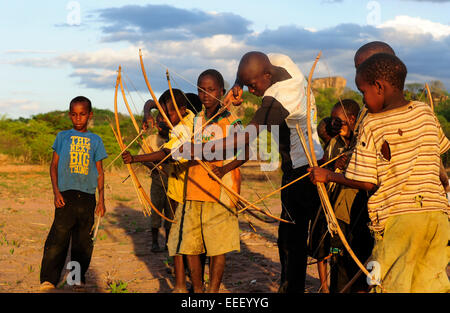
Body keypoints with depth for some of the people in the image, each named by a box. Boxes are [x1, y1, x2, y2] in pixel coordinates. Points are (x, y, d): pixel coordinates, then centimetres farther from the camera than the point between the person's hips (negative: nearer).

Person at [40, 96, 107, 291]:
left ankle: (79, 278, 16)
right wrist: (56, 192, -3)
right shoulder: (62, 137, 7)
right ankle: (48, 279, -5)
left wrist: (101, 199, 7)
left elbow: (100, 172, 12)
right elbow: (54, 166, 8)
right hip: (66, 195, -2)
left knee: (84, 241, 5)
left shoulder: (95, 140, 10)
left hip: (87, 196, 2)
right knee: (58, 237, -8)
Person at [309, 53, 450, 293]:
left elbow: (367, 183, -8)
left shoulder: (372, 125, -8)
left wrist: (328, 176, 6)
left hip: (397, 216, -5)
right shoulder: (425, 112, 7)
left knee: (391, 285, 6)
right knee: (430, 283, 11)